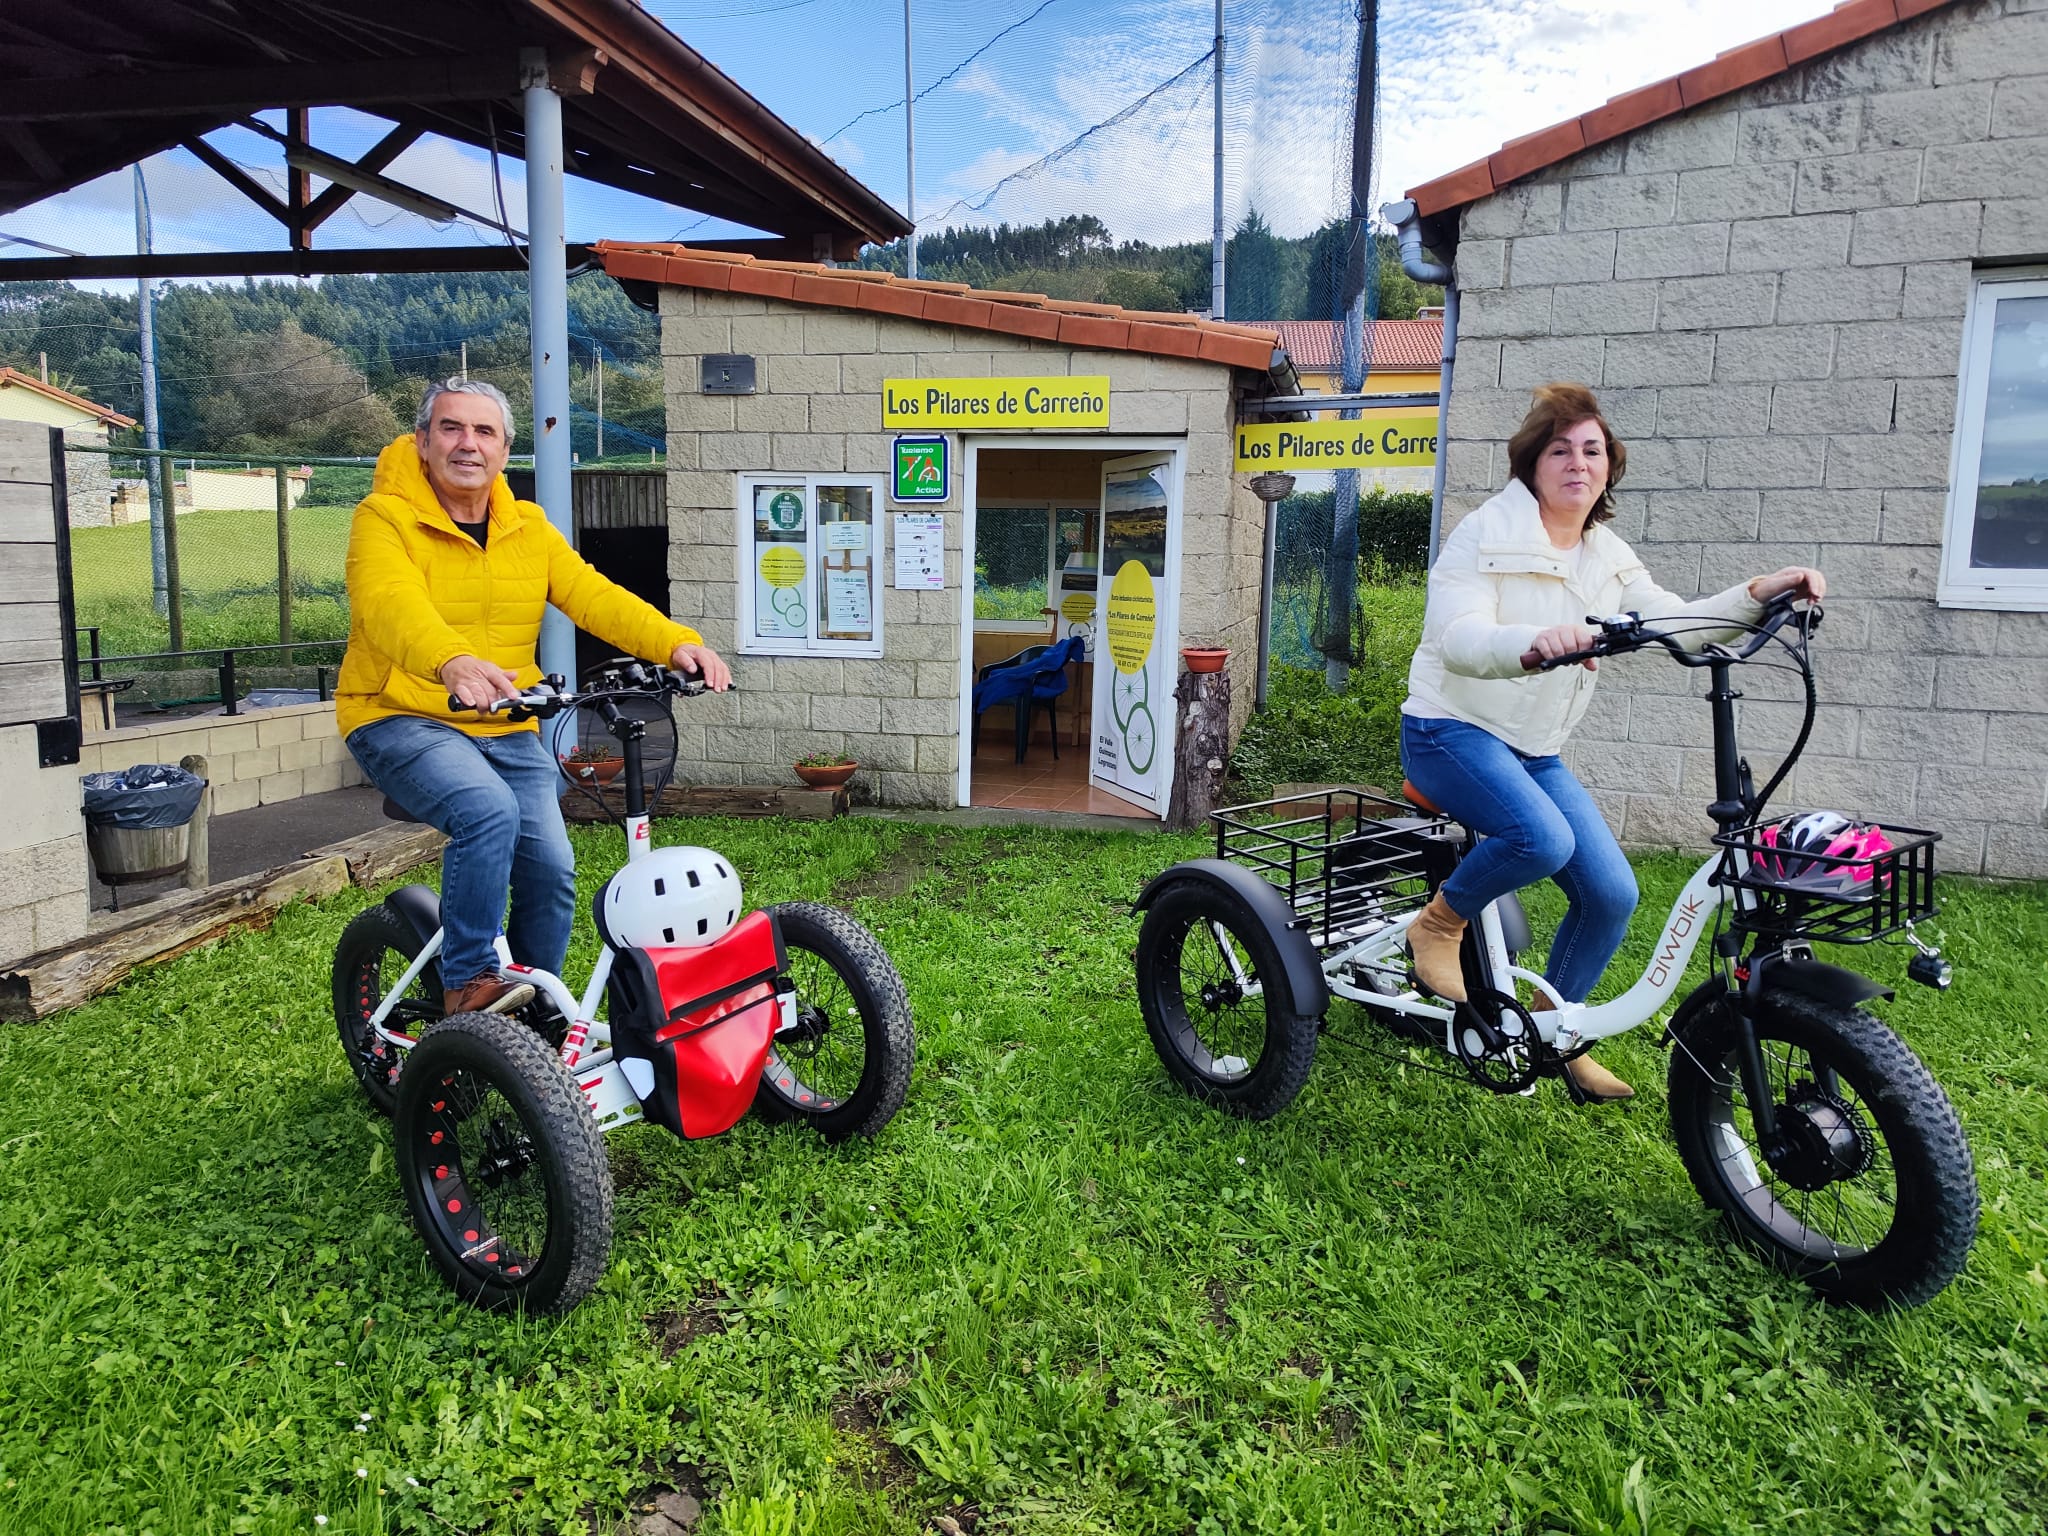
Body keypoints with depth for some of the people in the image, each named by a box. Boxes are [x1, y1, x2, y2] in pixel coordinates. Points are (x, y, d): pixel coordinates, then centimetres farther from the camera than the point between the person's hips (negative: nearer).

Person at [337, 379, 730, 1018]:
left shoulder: (529, 528, 8)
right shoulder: (384, 519, -8)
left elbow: (593, 596, -6)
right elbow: (392, 605, -28)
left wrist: (676, 643, -26)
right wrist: (454, 664, -51)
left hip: (507, 730, 5)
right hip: (401, 719, -5)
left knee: (550, 869, -6)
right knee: (488, 810, -32)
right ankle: (468, 983, -15)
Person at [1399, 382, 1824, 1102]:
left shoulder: (1608, 557, 10)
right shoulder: (1487, 535, -12)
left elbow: (1676, 623, 2)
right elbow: (1458, 640, -26)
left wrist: (1758, 595, -16)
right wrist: (1534, 639, -46)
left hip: (1535, 752, 7)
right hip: (1452, 732, -7)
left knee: (1613, 894, -1)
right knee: (1542, 839, -34)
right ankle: (1438, 923, -6)